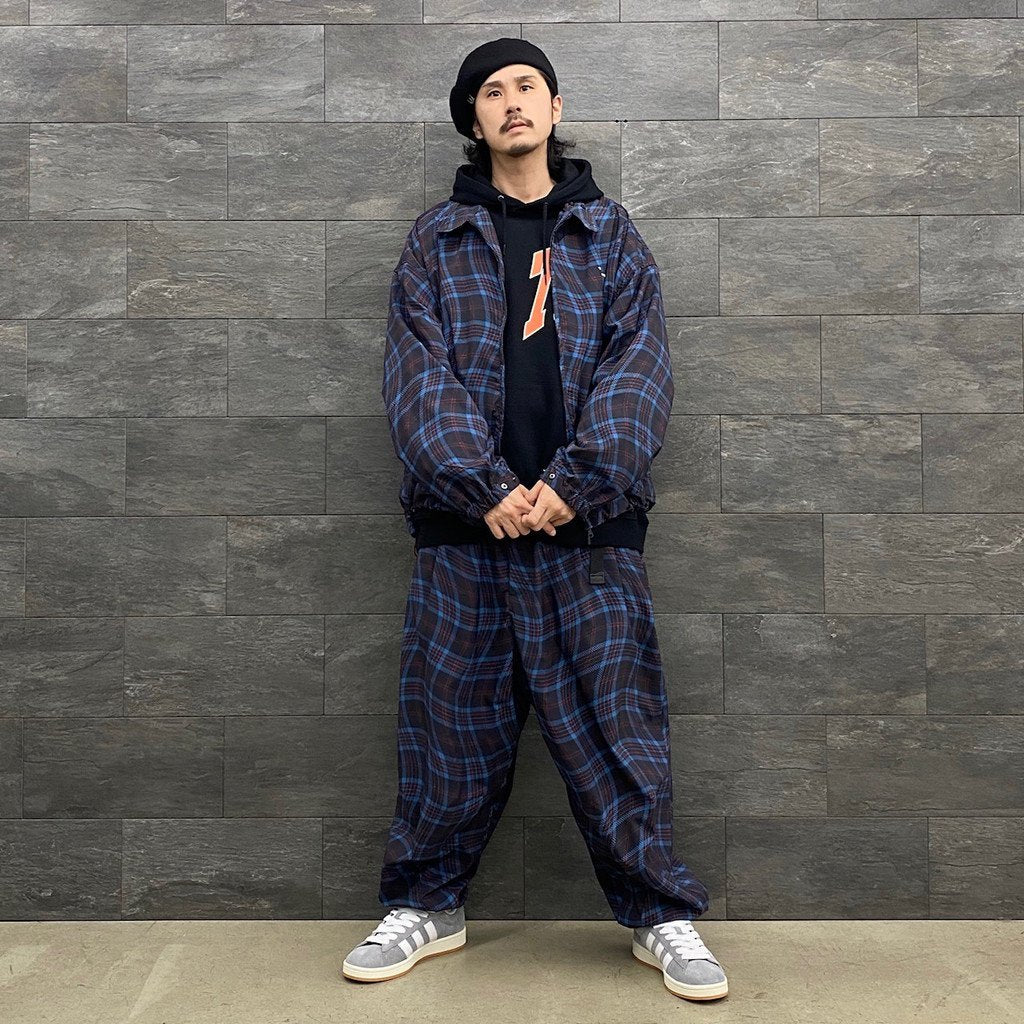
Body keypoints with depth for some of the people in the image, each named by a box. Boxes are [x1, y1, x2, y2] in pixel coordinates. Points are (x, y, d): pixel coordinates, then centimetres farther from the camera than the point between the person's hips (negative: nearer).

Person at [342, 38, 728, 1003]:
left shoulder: (608, 231, 12)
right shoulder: (437, 238, 11)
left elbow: (638, 365, 1)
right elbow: (419, 371, 0)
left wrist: (575, 481, -13)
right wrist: (484, 485, -13)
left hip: (589, 525, 0)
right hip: (466, 524, 1)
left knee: (616, 722, 2)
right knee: (450, 723, 8)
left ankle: (658, 914, 16)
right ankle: (426, 905, 24)